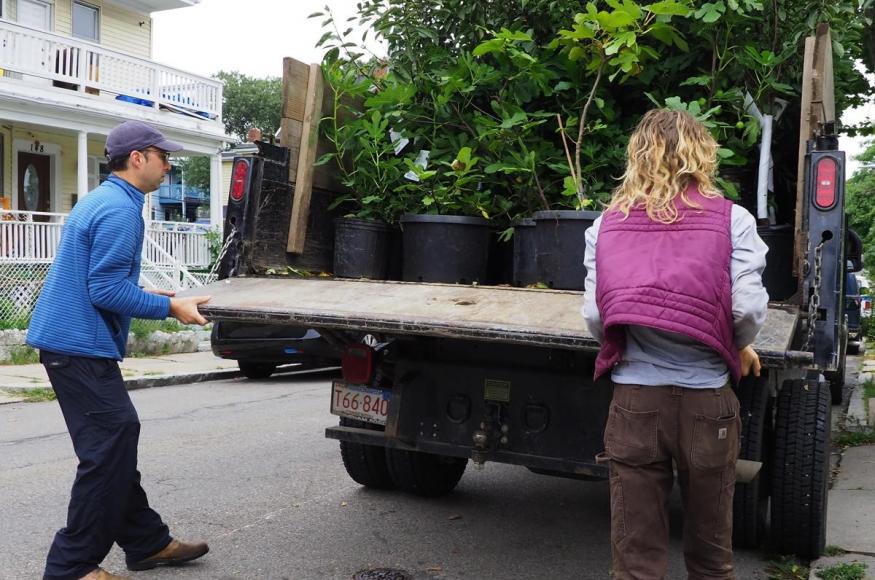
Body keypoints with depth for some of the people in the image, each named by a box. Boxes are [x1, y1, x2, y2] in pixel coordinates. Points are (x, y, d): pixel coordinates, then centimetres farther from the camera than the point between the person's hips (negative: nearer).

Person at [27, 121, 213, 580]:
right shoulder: (119, 210, -16)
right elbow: (107, 291, -21)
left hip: (69, 341, 11)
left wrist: (147, 296, 19)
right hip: (81, 347, -11)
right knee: (109, 449, -6)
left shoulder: (101, 200, 17)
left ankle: (147, 542, 25)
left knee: (117, 443, 15)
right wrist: (169, 307, -14)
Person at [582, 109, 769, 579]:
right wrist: (739, 349, 13)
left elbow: (595, 315, -3)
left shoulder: (607, 223, 4)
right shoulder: (731, 219, -1)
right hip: (705, 398, 0)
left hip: (633, 398, 1)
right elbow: (747, 308, -9)